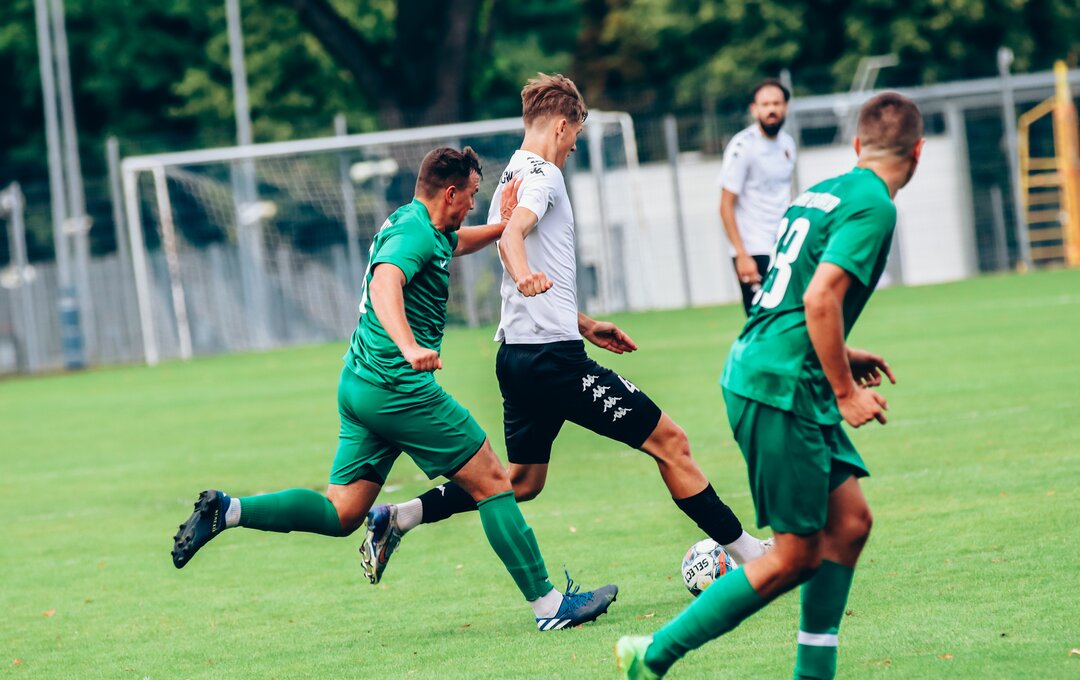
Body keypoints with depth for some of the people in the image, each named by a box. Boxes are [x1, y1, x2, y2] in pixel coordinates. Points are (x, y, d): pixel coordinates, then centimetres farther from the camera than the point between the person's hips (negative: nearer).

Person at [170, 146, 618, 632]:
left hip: (360, 386, 10)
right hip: (399, 387, -10)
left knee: (340, 514, 8)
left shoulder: (423, 228, 18)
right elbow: (384, 283, -34)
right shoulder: (414, 231, -14)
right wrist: (409, 346, -50)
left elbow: (455, 242, 43)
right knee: (491, 481, -2)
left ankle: (226, 511, -2)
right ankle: (548, 605, -1)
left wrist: (501, 227, 28)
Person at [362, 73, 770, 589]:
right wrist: (524, 273, -49)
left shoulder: (512, 177, 22)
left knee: (521, 482, 18)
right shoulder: (542, 174, -8)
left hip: (517, 351, 10)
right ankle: (746, 552, -5)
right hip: (553, 355, -10)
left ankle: (396, 518, 9)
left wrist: (584, 326, 35)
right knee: (668, 441, -5)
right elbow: (512, 235, -29)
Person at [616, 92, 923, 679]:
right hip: (781, 388, -10)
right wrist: (845, 391, -14)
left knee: (849, 520, 11)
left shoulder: (822, 193, 15)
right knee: (797, 556, -3)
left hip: (757, 372, 10)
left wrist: (840, 357, 28)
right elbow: (820, 300, -22)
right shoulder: (873, 206, -12)